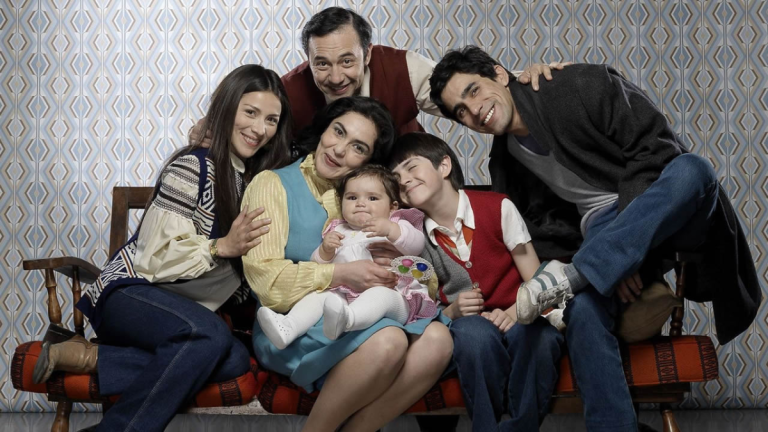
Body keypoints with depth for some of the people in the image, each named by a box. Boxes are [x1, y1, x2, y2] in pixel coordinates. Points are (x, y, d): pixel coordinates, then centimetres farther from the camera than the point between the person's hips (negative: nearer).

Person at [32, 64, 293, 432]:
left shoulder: (257, 178, 14)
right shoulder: (194, 165, -10)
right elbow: (157, 255, -14)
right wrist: (223, 247, -26)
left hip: (183, 306, 7)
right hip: (130, 294, -7)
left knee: (236, 359, -26)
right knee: (211, 335, -37)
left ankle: (85, 357, -18)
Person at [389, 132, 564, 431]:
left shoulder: (497, 207, -1)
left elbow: (535, 281, -2)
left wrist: (514, 312, -22)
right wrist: (452, 312, -11)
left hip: (517, 319, -1)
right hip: (465, 326, 1)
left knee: (537, 337, -37)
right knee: (473, 331, -36)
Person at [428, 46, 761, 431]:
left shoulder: (581, 86, -9)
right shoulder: (507, 161, 6)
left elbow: (652, 149, -13)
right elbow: (542, 225, 7)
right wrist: (612, 266, -14)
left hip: (671, 212, -2)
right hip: (606, 233, 3)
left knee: (690, 167, -37)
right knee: (583, 309, -31)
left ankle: (570, 276, -38)